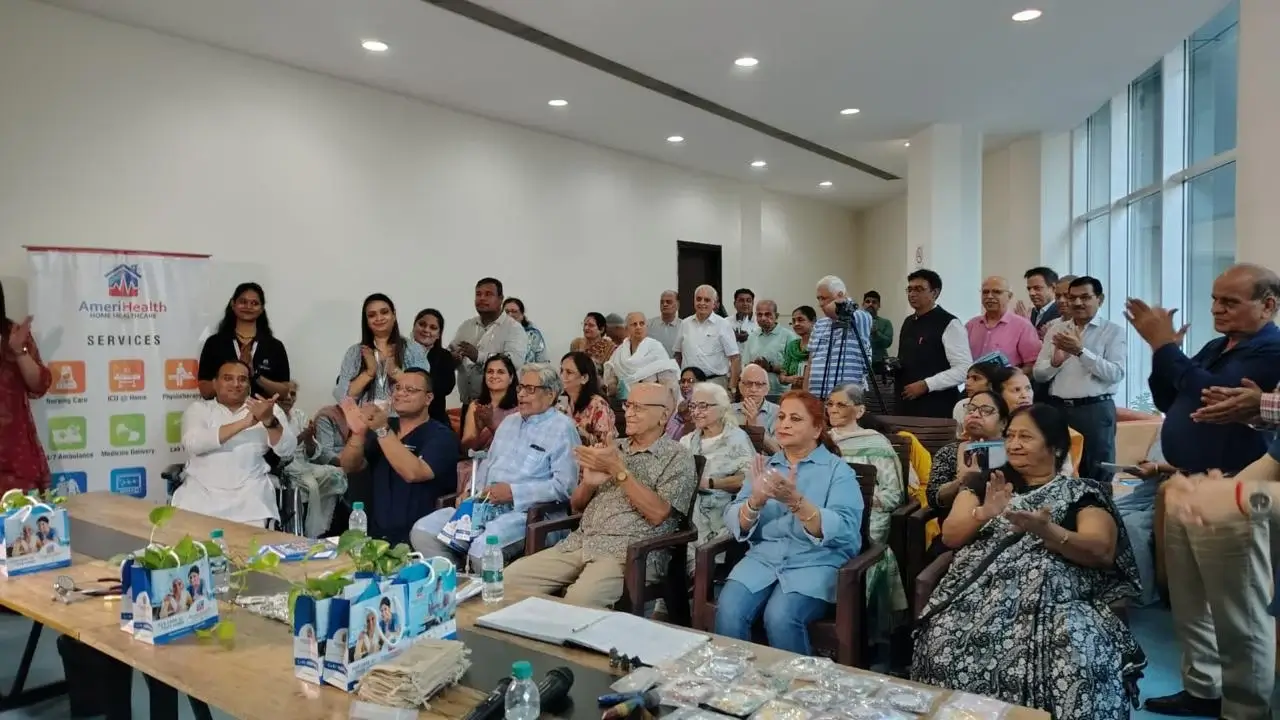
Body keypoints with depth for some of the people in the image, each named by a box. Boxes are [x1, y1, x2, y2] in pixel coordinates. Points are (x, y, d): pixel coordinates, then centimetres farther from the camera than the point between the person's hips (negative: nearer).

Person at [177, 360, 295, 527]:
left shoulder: (266, 408, 10)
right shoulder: (199, 408, 11)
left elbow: (287, 450, -2)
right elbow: (193, 443, -9)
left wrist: (269, 420, -21)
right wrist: (244, 423, -16)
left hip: (248, 490, -1)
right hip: (202, 490, 1)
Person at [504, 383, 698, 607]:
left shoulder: (678, 458, 0)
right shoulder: (614, 448, 17)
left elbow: (657, 514, -14)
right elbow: (576, 505, 19)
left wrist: (618, 470, -13)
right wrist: (588, 482, -4)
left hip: (630, 553, -6)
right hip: (579, 543, 6)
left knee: (579, 599, -33)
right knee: (512, 578, -12)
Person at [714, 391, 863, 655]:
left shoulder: (838, 470, 3)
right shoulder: (765, 466, 15)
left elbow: (844, 531, -13)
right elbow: (734, 524, 4)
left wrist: (796, 501, -26)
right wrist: (756, 501, -17)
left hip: (817, 561, -3)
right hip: (764, 556, 3)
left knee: (780, 617, -30)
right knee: (728, 611, -24)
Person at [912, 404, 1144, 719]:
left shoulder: (1082, 493, 12)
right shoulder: (985, 482, 19)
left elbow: (1103, 552, -3)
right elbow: (950, 535, 9)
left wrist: (1045, 531, -20)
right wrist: (984, 513, -11)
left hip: (1053, 599, -1)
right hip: (979, 593, 2)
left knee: (1076, 658, -33)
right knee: (949, 646, -29)